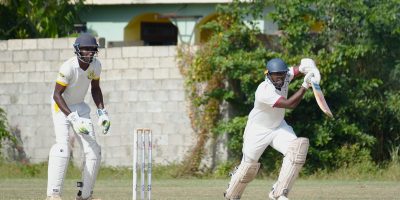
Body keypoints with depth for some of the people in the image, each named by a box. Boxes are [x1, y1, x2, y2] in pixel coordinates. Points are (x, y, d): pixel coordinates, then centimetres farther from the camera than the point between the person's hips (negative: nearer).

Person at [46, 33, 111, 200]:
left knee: (93, 149, 0)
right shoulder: (68, 67, -27)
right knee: (62, 145, -24)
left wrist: (102, 112, -1)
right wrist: (73, 118, -31)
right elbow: (57, 95, -24)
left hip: (80, 107, 7)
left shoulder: (95, 65, -8)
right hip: (61, 107, -7)